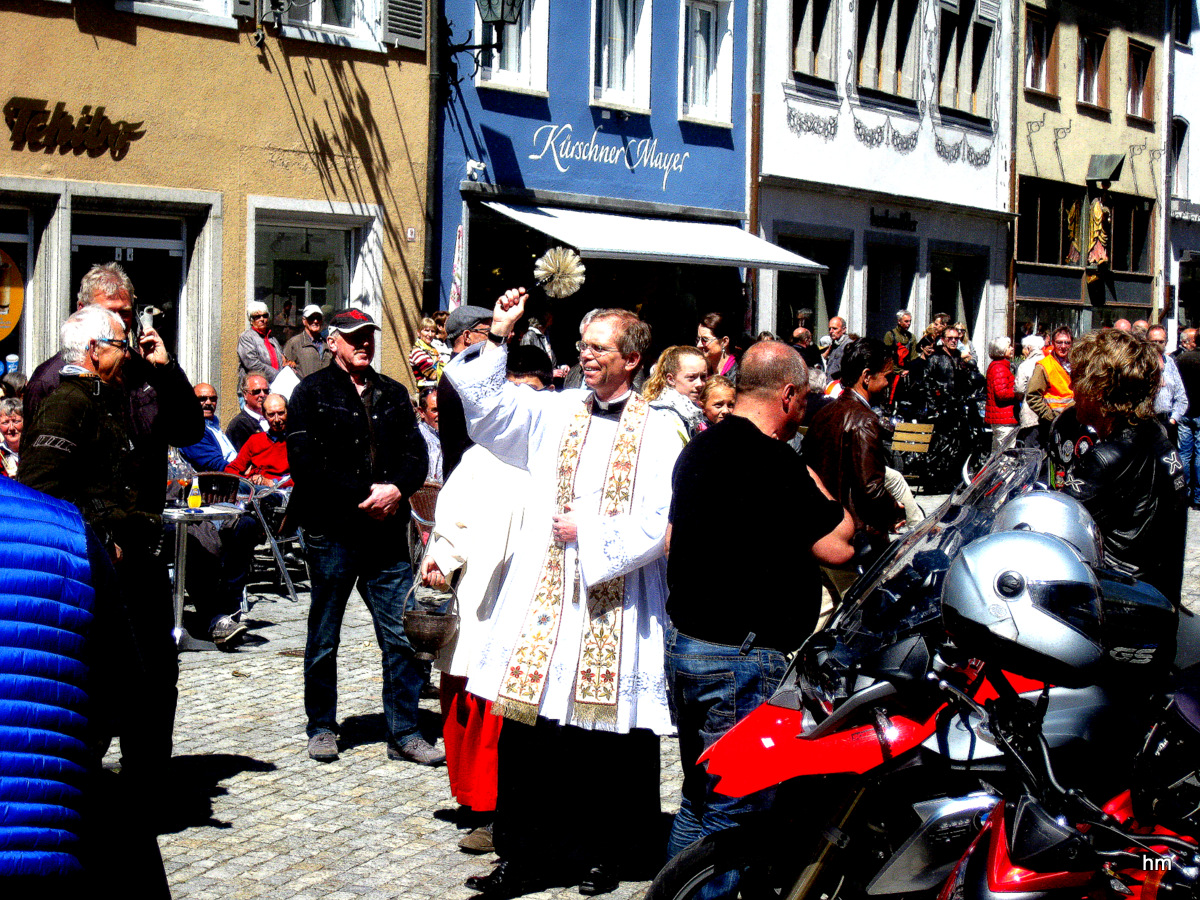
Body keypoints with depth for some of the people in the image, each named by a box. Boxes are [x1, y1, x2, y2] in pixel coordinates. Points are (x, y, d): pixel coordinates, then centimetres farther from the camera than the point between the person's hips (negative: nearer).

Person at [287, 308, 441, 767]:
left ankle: (403, 733, 9)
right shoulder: (311, 393, 1)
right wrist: (365, 494, -15)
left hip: (387, 532, 3)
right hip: (332, 531, -3)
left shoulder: (393, 394, 15)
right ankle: (321, 728, 22)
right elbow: (306, 464, -10)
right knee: (324, 639, 8)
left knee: (402, 636, 1)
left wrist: (396, 489, -11)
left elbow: (416, 455, 10)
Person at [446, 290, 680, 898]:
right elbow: (487, 409, 7)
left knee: (606, 744, 6)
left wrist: (589, 532, -11)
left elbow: (659, 524, -8)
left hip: (614, 606, -3)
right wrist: (497, 341, -1)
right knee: (526, 737, 3)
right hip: (544, 596, 3)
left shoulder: (657, 431, 0)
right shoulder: (554, 413, 10)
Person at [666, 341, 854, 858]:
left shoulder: (698, 448, 11)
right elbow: (838, 545, -14)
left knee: (699, 801, 19)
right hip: (744, 657, -10)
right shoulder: (773, 462, -19)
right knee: (736, 813, -2)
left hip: (683, 642, 10)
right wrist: (816, 486, 1)